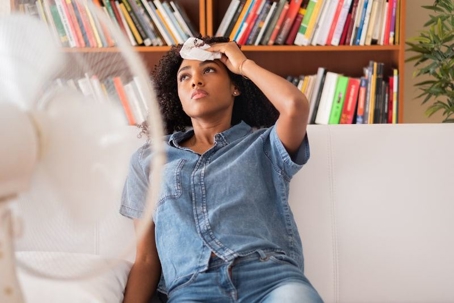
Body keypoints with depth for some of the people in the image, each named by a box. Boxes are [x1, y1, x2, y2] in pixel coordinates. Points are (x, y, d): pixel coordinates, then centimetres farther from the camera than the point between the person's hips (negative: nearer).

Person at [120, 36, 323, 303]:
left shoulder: (264, 145, 18)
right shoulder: (148, 160, 23)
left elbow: (295, 105, -6)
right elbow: (146, 260, 18)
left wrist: (244, 65, 12)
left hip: (271, 276, -1)